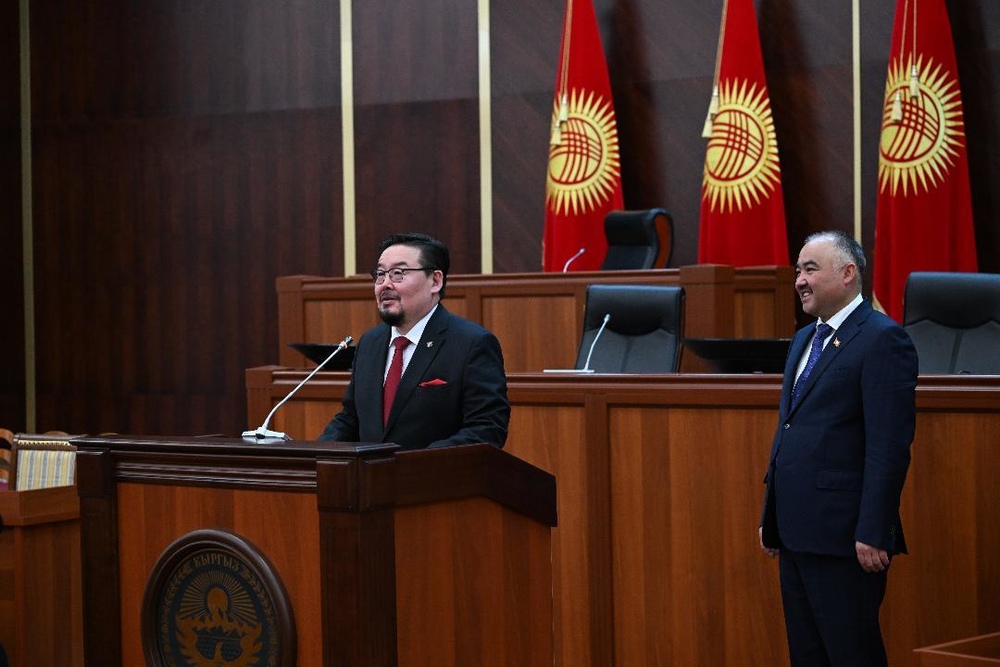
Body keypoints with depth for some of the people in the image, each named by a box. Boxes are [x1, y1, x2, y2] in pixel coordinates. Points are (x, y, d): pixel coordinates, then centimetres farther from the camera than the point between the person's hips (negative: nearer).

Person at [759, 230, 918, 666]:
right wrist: (771, 516, 18)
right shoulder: (804, 339, 17)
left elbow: (890, 446, -17)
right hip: (796, 532, 9)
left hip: (843, 537, -9)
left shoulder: (882, 339, -11)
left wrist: (873, 534, -20)